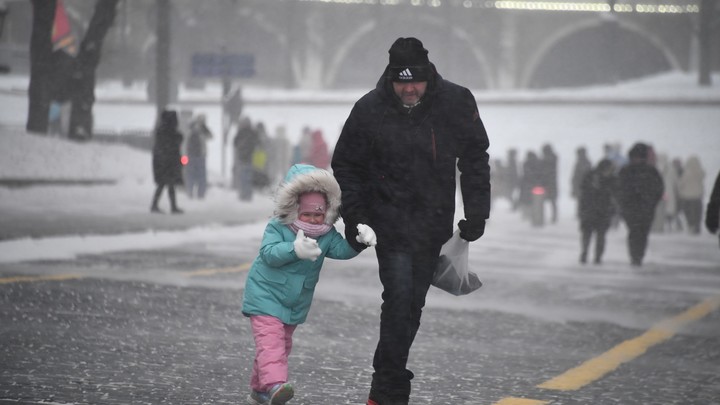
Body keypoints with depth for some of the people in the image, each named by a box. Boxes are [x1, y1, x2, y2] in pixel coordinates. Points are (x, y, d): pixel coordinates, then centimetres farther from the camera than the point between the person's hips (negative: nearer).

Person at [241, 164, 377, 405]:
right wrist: (295, 249, -47)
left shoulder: (327, 234, -2)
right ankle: (275, 384, -37)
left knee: (283, 344, 16)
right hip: (266, 296, -6)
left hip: (296, 303, 6)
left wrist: (359, 239, -33)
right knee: (269, 339, -21)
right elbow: (269, 253, -30)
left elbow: (342, 249, -13)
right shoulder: (277, 228, -17)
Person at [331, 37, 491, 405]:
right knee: (399, 300, -15)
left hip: (434, 225, 3)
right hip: (391, 225, -3)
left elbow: (475, 159, 8)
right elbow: (346, 167, 4)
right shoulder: (369, 110, -8)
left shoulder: (456, 102, -3)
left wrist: (477, 210, 3)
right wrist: (353, 216, -6)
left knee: (412, 306, 10)